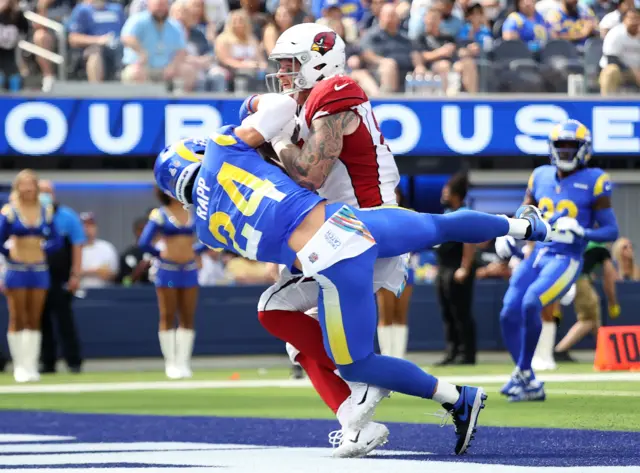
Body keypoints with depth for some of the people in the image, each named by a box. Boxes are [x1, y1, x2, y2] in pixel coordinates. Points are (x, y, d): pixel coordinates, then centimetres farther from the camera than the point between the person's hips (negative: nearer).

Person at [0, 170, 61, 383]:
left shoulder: (46, 211, 4)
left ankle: (31, 365, 8)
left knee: (34, 321, 4)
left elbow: (56, 241, 10)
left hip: (39, 270, 3)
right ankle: (19, 366, 5)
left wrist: (39, 250, 2)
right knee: (17, 320, 0)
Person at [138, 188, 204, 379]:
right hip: (167, 270, -3)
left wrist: (193, 252, 7)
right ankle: (170, 363, 5)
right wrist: (161, 255, 5)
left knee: (187, 319, 2)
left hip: (189, 270, 4)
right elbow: (144, 243, -7)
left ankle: (183, 362, 6)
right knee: (167, 318, 0)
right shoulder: (159, 214, -4)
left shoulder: (194, 213, 7)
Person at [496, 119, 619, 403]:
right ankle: (531, 386, 7)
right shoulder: (541, 177, 11)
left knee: (530, 303, -28)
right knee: (509, 314, -8)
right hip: (537, 255, 6)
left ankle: (523, 373, -10)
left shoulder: (593, 182, -5)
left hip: (566, 260, -6)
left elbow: (611, 231, -5)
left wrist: (580, 232, -22)